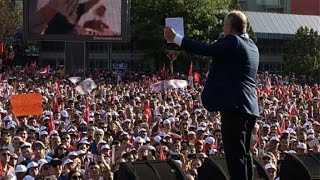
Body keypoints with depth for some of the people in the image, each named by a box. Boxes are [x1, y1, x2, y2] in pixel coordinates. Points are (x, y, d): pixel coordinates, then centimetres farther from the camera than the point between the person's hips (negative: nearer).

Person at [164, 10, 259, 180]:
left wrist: (175, 38, -9)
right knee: (243, 153, 15)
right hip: (249, 107, 10)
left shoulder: (232, 41, -11)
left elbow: (206, 50, -15)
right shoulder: (251, 45, 17)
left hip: (234, 105, -10)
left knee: (235, 154, -9)